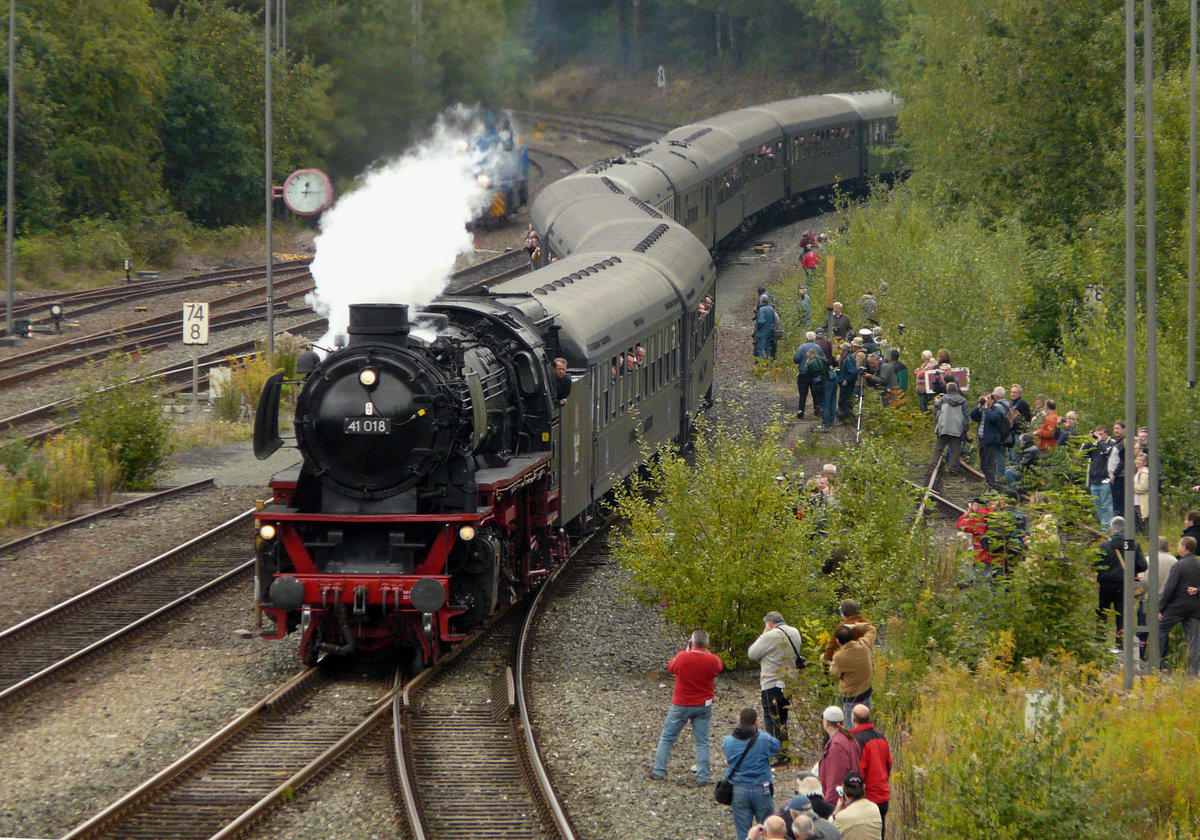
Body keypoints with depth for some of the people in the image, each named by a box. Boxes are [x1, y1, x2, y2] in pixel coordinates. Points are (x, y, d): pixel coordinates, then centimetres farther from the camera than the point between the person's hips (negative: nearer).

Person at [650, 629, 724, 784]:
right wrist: (706, 652, 15)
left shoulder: (682, 657, -16)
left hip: (681, 704, -1)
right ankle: (703, 776, 4)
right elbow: (720, 666, 12)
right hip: (703, 705, 1)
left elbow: (670, 667, 5)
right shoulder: (712, 661, -12)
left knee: (667, 738, 12)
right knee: (702, 742, 7)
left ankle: (658, 771, 12)